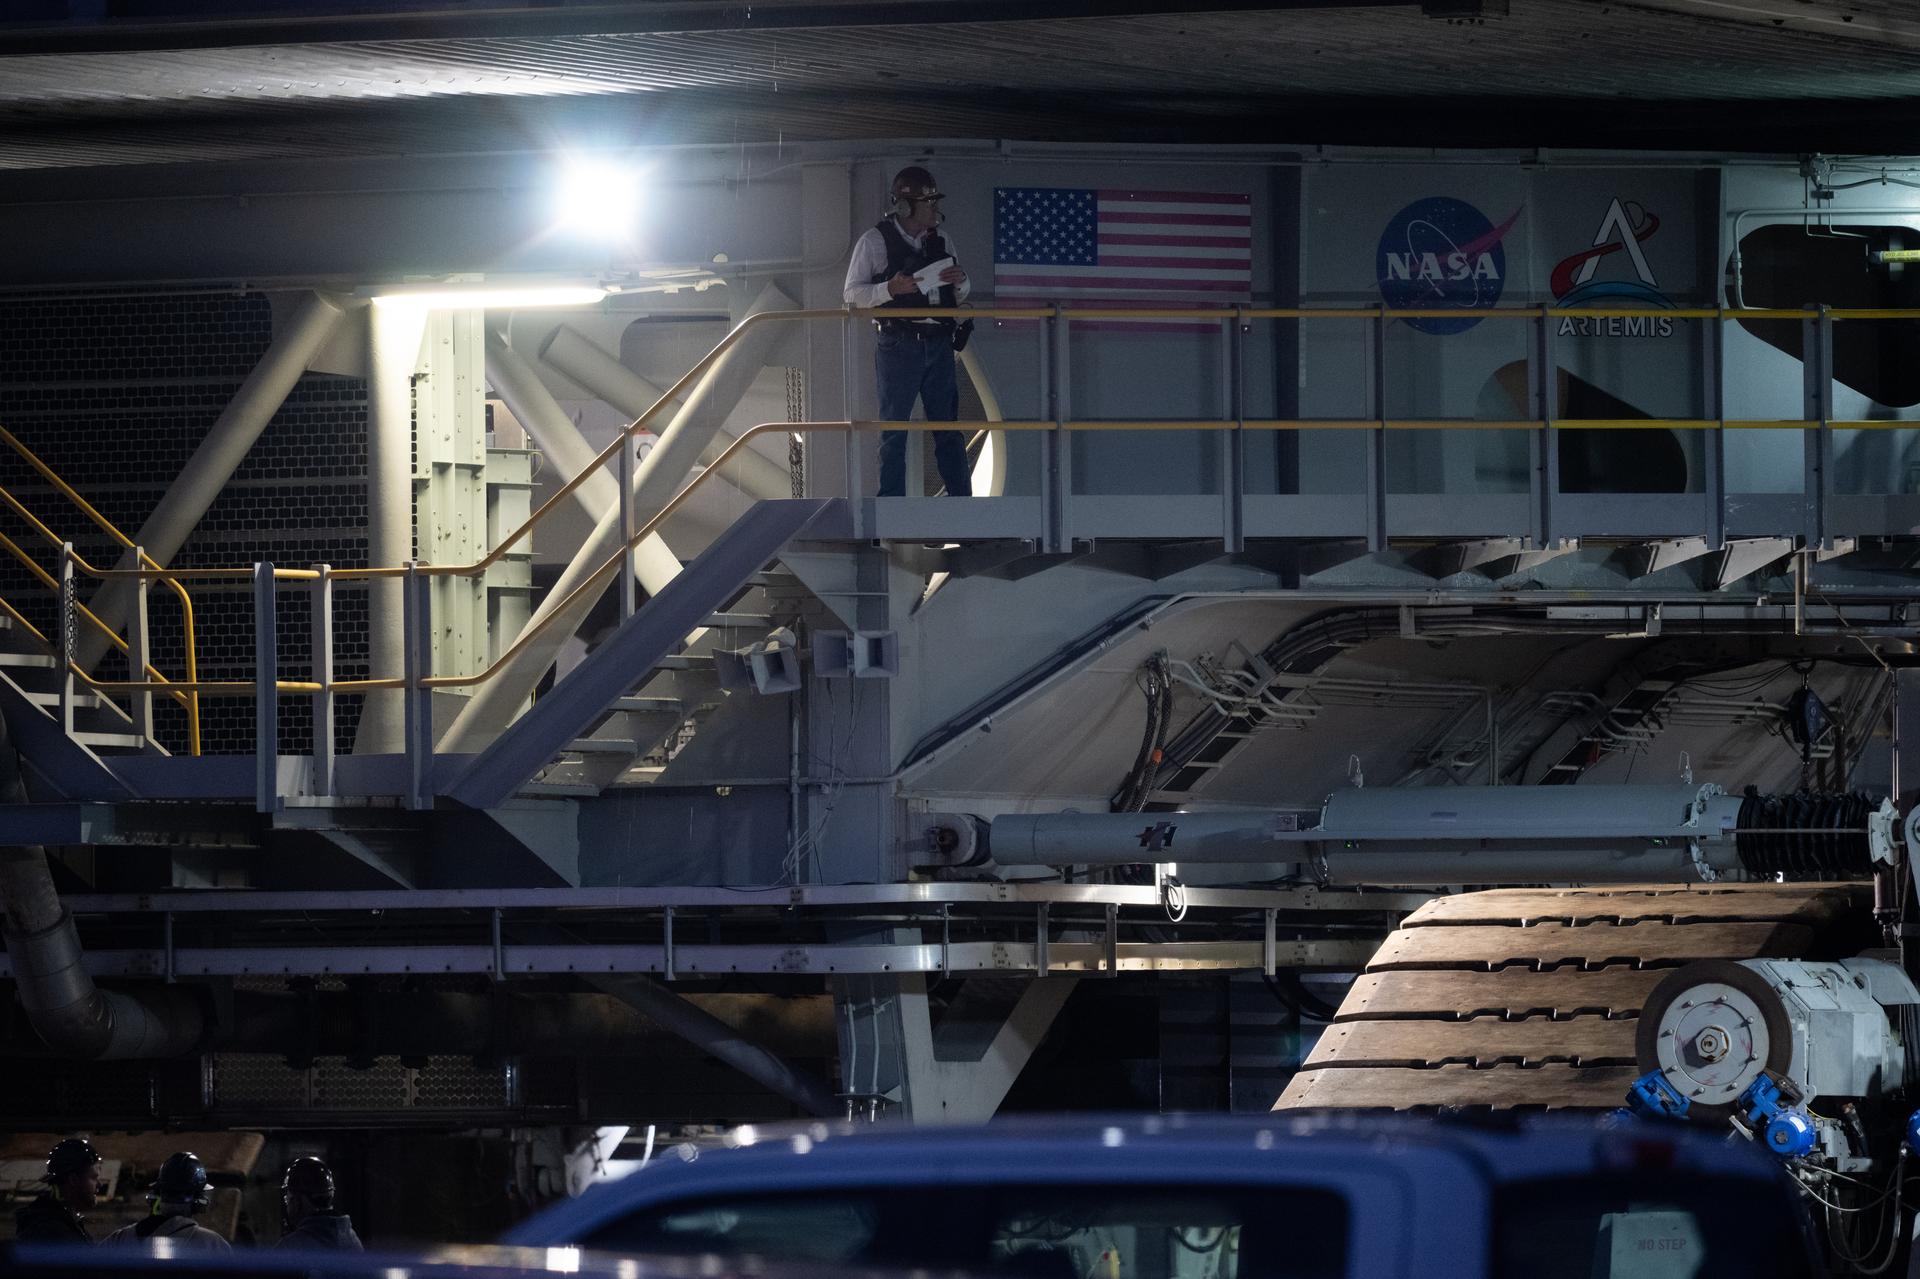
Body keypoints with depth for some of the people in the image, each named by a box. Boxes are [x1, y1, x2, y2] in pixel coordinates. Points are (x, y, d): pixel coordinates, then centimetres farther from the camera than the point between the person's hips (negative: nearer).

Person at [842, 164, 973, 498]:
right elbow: (852, 295, -3)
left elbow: (958, 298, 19)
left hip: (938, 344, 4)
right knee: (894, 431, 0)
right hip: (898, 346, -4)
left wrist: (959, 282, -4)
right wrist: (890, 289, -19)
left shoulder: (941, 242, 11)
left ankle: (962, 501, 8)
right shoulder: (875, 242, -2)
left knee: (949, 427, 5)